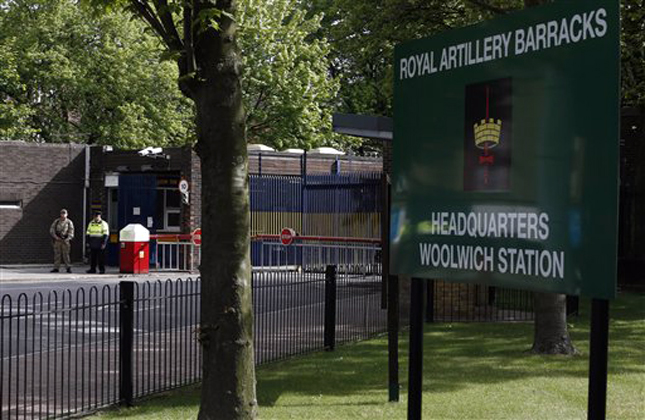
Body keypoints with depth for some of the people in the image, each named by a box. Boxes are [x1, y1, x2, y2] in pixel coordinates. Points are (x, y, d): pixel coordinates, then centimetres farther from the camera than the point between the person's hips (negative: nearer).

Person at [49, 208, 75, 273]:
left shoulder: (69, 222, 4)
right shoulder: (56, 221, 10)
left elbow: (71, 232, 1)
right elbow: (52, 229, 6)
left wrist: (68, 239, -13)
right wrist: (55, 237, -8)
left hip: (65, 240, -2)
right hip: (57, 240, 2)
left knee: (66, 254, -6)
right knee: (57, 254, 2)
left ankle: (68, 267, -1)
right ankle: (56, 268, 5)